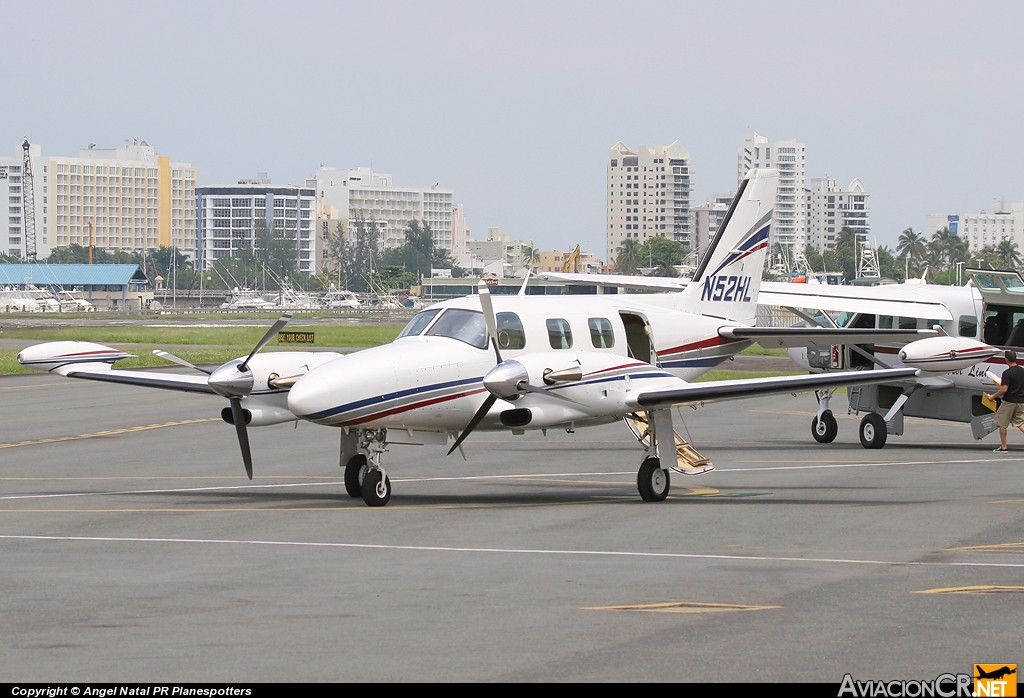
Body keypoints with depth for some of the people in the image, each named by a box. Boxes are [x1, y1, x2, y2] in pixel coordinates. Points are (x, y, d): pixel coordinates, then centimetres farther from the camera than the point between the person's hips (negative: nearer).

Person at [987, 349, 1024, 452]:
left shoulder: (1007, 373, -17)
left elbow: (1004, 389, -21)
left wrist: (993, 396, -8)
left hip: (1009, 401, -6)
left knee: (1002, 424, 9)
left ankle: (1003, 446, 14)